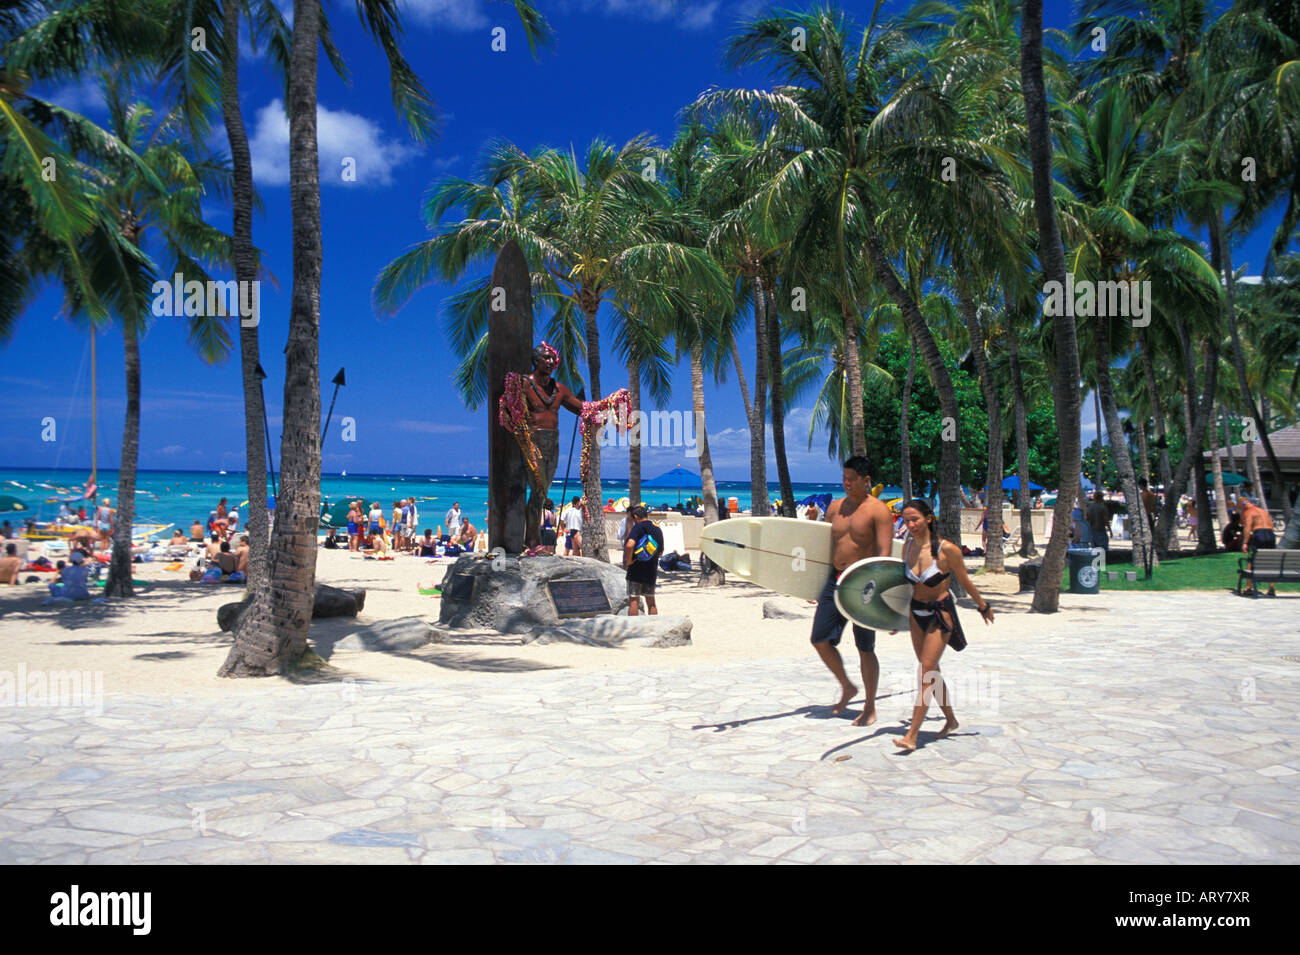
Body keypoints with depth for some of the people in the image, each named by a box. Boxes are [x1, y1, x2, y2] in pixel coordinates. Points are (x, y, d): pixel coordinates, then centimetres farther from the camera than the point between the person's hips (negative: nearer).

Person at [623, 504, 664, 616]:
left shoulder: (638, 527, -11)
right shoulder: (657, 529, 8)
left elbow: (630, 545, -28)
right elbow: (660, 551, 17)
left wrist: (628, 560, -17)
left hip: (636, 570, -5)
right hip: (652, 571, 6)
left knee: (633, 601, -1)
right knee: (651, 602, 13)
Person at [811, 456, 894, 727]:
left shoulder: (878, 511, -7)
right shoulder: (835, 507, 11)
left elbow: (884, 554, -14)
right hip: (835, 581, 6)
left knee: (865, 649, 2)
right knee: (820, 640, 1)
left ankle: (870, 708, 17)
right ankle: (847, 688, 24)